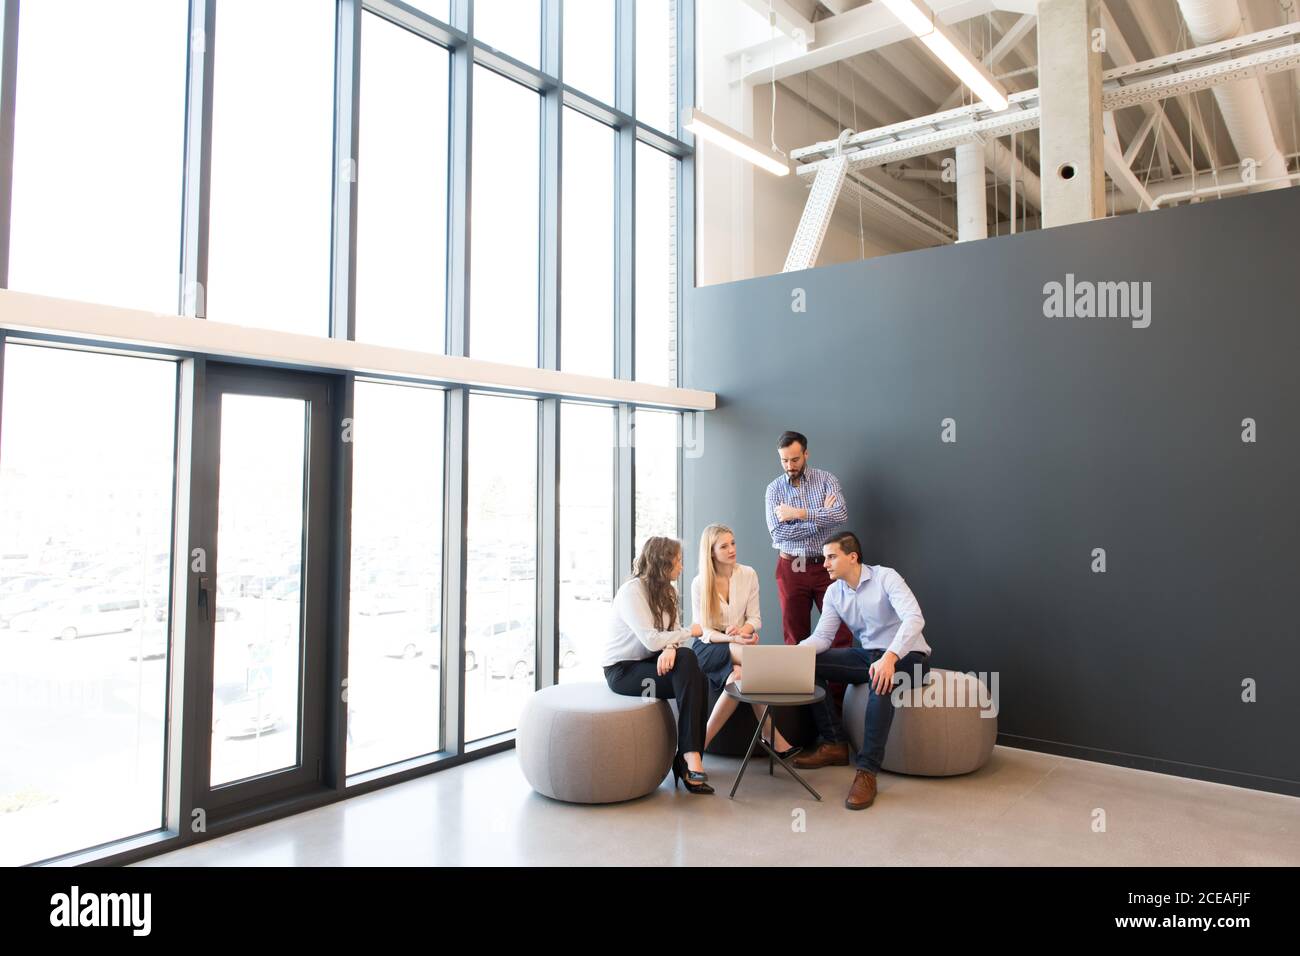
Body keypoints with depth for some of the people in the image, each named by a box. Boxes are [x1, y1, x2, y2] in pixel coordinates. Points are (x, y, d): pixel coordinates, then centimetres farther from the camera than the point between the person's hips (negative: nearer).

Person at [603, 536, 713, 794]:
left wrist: (671, 649, -21)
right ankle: (690, 757, -18)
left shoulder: (666, 592, 10)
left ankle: (689, 758, -17)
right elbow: (651, 640, -24)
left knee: (692, 669, -23)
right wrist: (689, 632, -11)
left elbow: (668, 635, 2)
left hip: (648, 662, 7)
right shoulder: (631, 591, -16)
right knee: (691, 679, -25)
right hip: (622, 670, -7)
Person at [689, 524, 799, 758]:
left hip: (738, 646, 2)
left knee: (739, 676, -35)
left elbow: (755, 619, 3)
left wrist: (741, 631, -21)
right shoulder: (699, 583, -4)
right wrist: (730, 638, -25)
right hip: (708, 648, -2)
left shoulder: (748, 574, 2)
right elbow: (701, 631, -6)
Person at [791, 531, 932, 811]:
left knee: (881, 681, -40)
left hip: (907, 656, -6)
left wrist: (890, 656, -44)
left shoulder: (886, 578, -16)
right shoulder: (834, 592, 3)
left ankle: (867, 772, -34)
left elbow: (914, 618, -29)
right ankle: (834, 745, -3)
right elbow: (822, 636, 0)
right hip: (868, 654, 7)